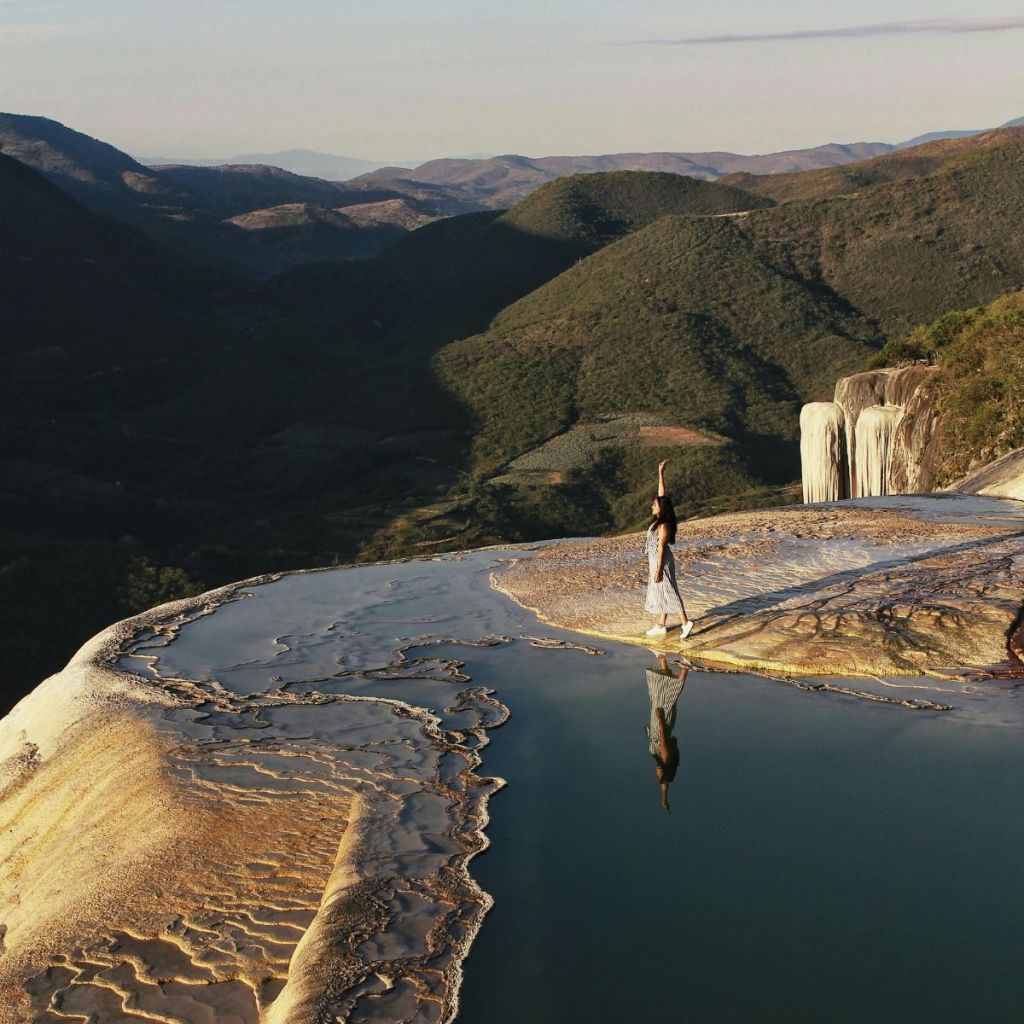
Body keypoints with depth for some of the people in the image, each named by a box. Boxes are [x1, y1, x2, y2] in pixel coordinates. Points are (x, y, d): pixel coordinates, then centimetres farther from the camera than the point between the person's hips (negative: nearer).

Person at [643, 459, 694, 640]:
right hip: (655, 560, 9)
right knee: (660, 592, 13)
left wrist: (659, 569, -22)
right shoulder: (659, 520, 3)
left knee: (668, 591, -7)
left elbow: (661, 547, -22)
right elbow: (662, 494, 9)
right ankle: (661, 625, 20)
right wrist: (661, 474, 10)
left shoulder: (663, 525, -21)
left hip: (662, 561, -9)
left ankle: (685, 622, -6)